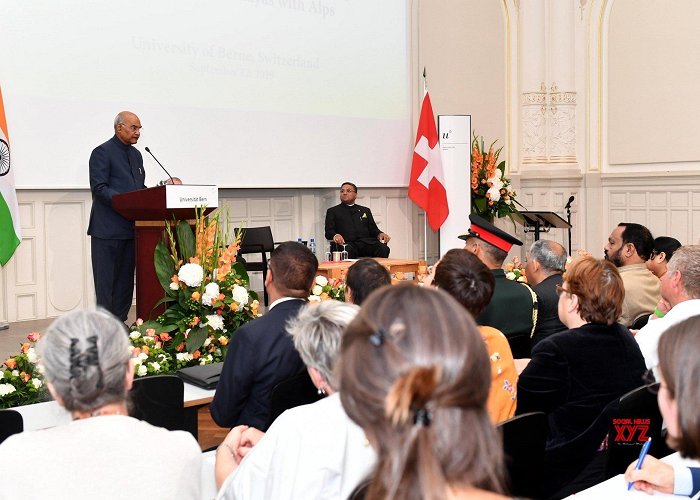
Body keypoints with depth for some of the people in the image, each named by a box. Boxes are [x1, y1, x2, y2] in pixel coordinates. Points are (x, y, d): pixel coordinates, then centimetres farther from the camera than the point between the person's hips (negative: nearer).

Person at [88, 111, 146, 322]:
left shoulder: (136, 154, 18)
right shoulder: (102, 152, -6)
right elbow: (98, 188, -14)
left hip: (131, 226, 8)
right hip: (108, 228, -7)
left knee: (126, 279, 10)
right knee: (106, 280, -3)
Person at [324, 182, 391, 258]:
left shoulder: (365, 210, 29)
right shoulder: (332, 211, 20)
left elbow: (373, 229, 22)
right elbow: (328, 231, 8)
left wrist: (380, 234, -2)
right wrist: (335, 235, -16)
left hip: (366, 242, 3)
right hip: (347, 243, -3)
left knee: (384, 249, -29)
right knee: (348, 251, -40)